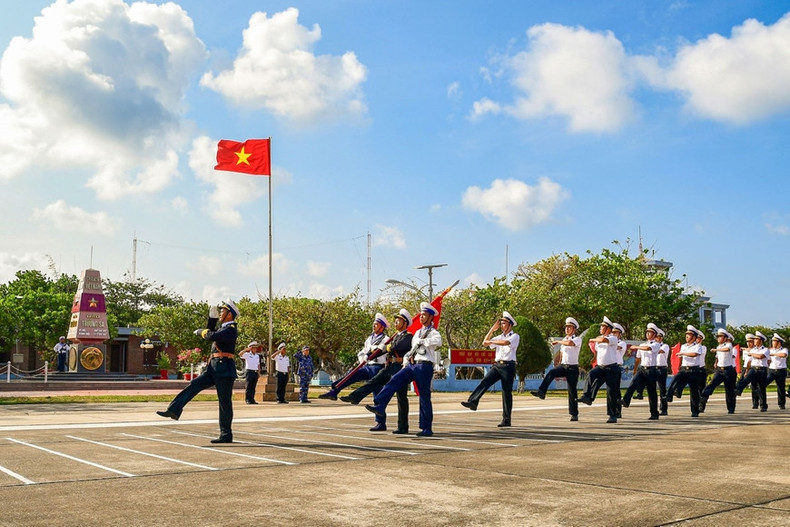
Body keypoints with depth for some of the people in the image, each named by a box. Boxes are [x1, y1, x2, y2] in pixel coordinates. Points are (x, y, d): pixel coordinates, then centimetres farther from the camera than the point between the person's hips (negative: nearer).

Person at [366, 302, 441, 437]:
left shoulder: (433, 332, 0)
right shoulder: (417, 332, 23)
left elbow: (438, 341, -25)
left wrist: (421, 341, -18)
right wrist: (405, 362, 17)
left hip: (424, 366, -7)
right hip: (412, 365, 7)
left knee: (425, 398, -3)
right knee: (394, 381, -14)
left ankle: (427, 428, 4)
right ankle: (380, 406, -24)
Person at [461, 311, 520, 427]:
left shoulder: (515, 336, 1)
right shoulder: (500, 337, 21)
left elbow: (506, 342, -20)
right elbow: (485, 343, 15)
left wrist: (491, 341, -9)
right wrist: (493, 329, 12)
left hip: (508, 366, -6)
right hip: (497, 365, 6)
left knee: (507, 393, -2)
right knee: (484, 382, -18)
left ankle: (506, 420, 3)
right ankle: (473, 401, -34)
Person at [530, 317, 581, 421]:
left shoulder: (578, 339, -4)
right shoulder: (564, 340, 17)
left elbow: (570, 343, -27)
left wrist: (558, 342, -13)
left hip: (572, 368, -5)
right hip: (562, 366, 5)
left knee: (572, 391, -1)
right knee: (551, 372, -26)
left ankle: (574, 414, 9)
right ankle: (541, 392, -37)